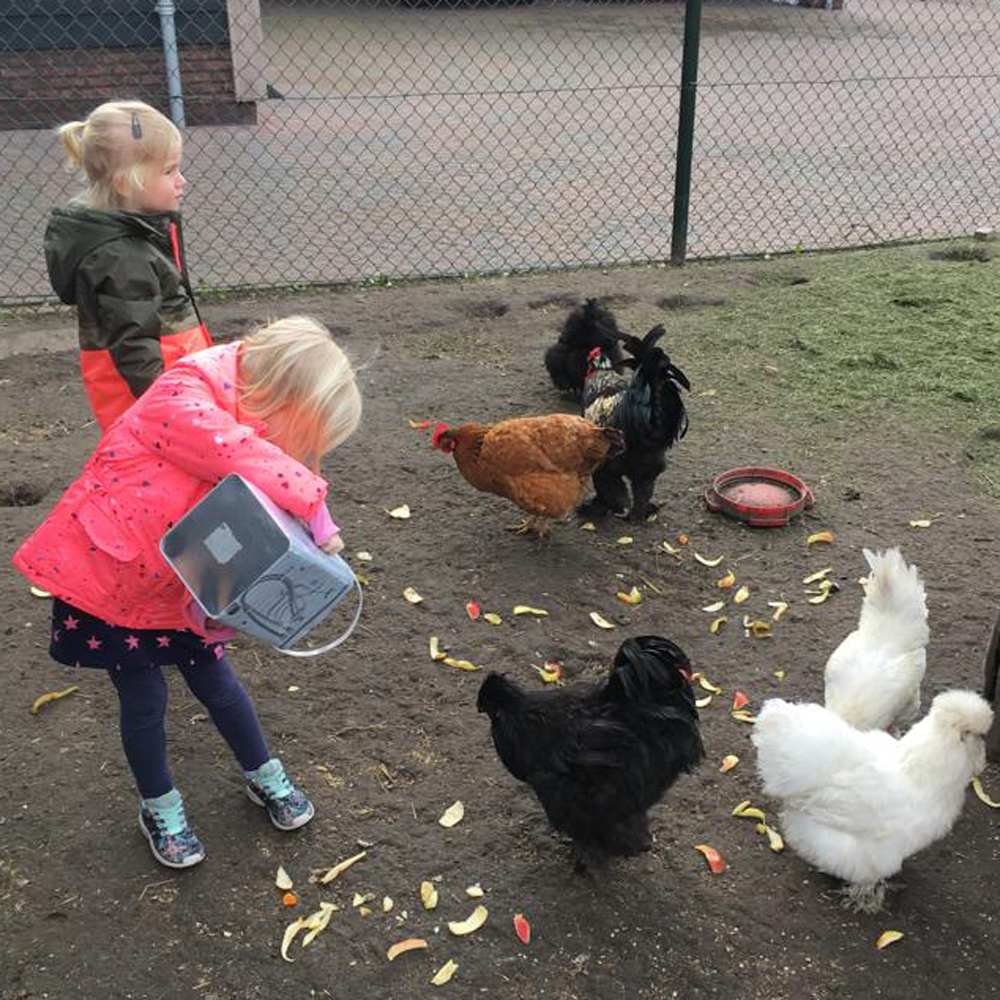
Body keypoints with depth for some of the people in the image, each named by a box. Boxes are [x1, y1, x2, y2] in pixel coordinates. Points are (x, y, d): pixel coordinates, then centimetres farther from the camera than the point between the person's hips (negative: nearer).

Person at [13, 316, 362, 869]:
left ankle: (263, 777, 36)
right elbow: (240, 457, -43)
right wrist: (315, 506, -38)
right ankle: (159, 807, 32)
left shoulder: (248, 411, -5)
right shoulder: (180, 402, -28)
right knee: (144, 699, 7)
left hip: (179, 582, 6)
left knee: (215, 680, 14)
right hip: (106, 576, -5)